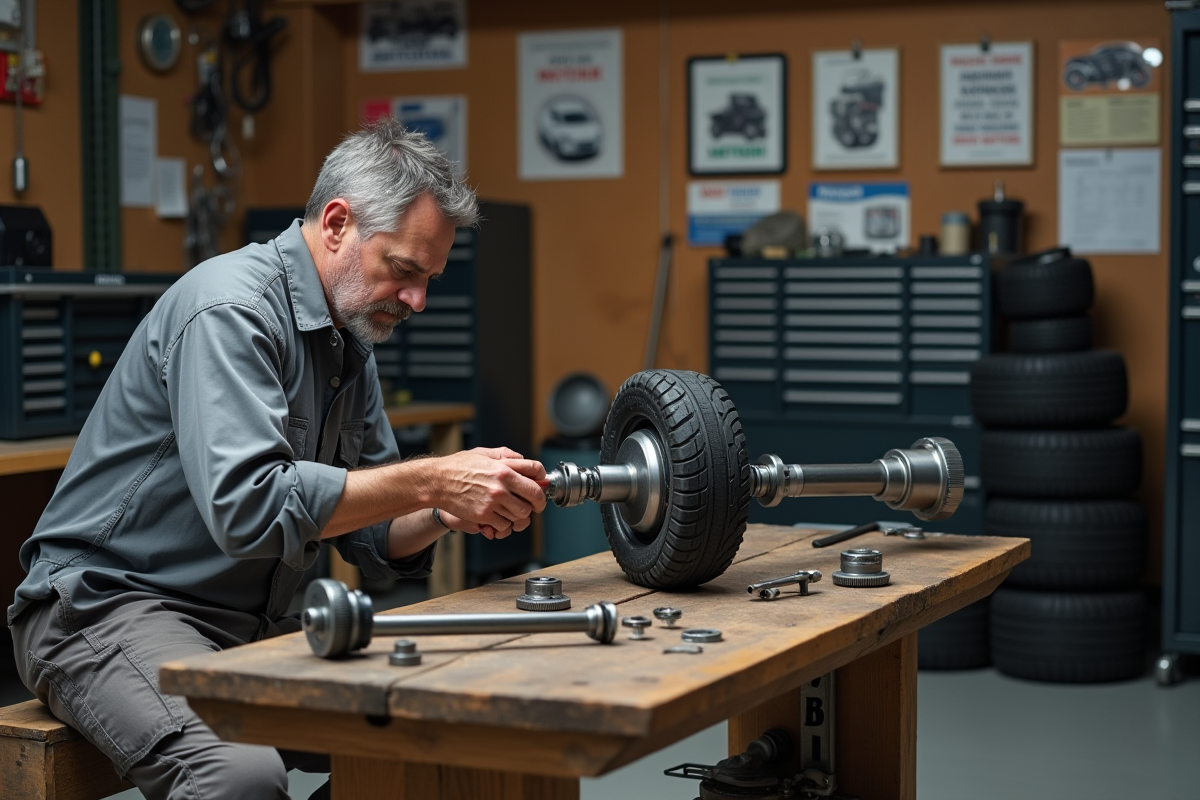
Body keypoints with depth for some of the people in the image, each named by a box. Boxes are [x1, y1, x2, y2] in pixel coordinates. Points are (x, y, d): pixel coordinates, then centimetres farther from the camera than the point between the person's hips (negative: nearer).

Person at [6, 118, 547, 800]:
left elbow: (371, 540, 12)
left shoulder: (350, 342, 12)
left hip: (251, 623, 9)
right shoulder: (230, 307, -17)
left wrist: (444, 514, -9)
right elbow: (248, 506, -30)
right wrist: (431, 481, -27)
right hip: (109, 606, -8)